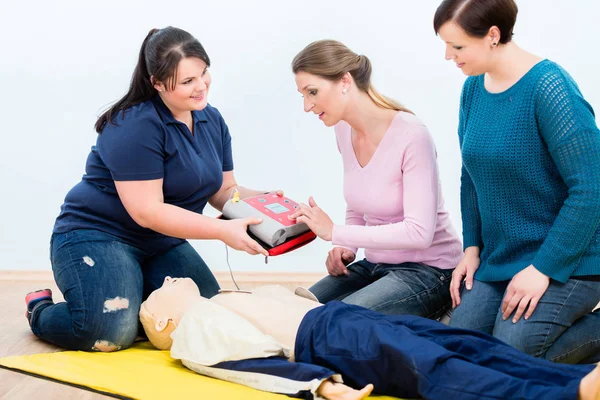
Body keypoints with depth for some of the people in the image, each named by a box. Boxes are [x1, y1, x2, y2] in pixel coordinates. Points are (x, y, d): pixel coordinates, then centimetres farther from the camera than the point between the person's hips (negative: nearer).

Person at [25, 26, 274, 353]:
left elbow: (224, 191, 6)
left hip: (162, 245, 8)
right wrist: (223, 231, -30)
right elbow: (147, 211, -25)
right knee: (112, 333, -27)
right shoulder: (135, 127, -21)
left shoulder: (212, 121, 4)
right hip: (96, 236, -7)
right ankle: (41, 311, 6)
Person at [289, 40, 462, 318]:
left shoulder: (411, 136, -21)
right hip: (375, 264, 7)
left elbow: (419, 232, -27)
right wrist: (346, 247, -3)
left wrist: (335, 233, -27)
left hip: (427, 270, -6)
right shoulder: (344, 130, 2)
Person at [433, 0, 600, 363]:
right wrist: (472, 247, 3)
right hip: (498, 260, 7)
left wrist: (544, 269, -20)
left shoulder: (549, 88, -19)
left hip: (565, 261, -7)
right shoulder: (473, 88, 3)